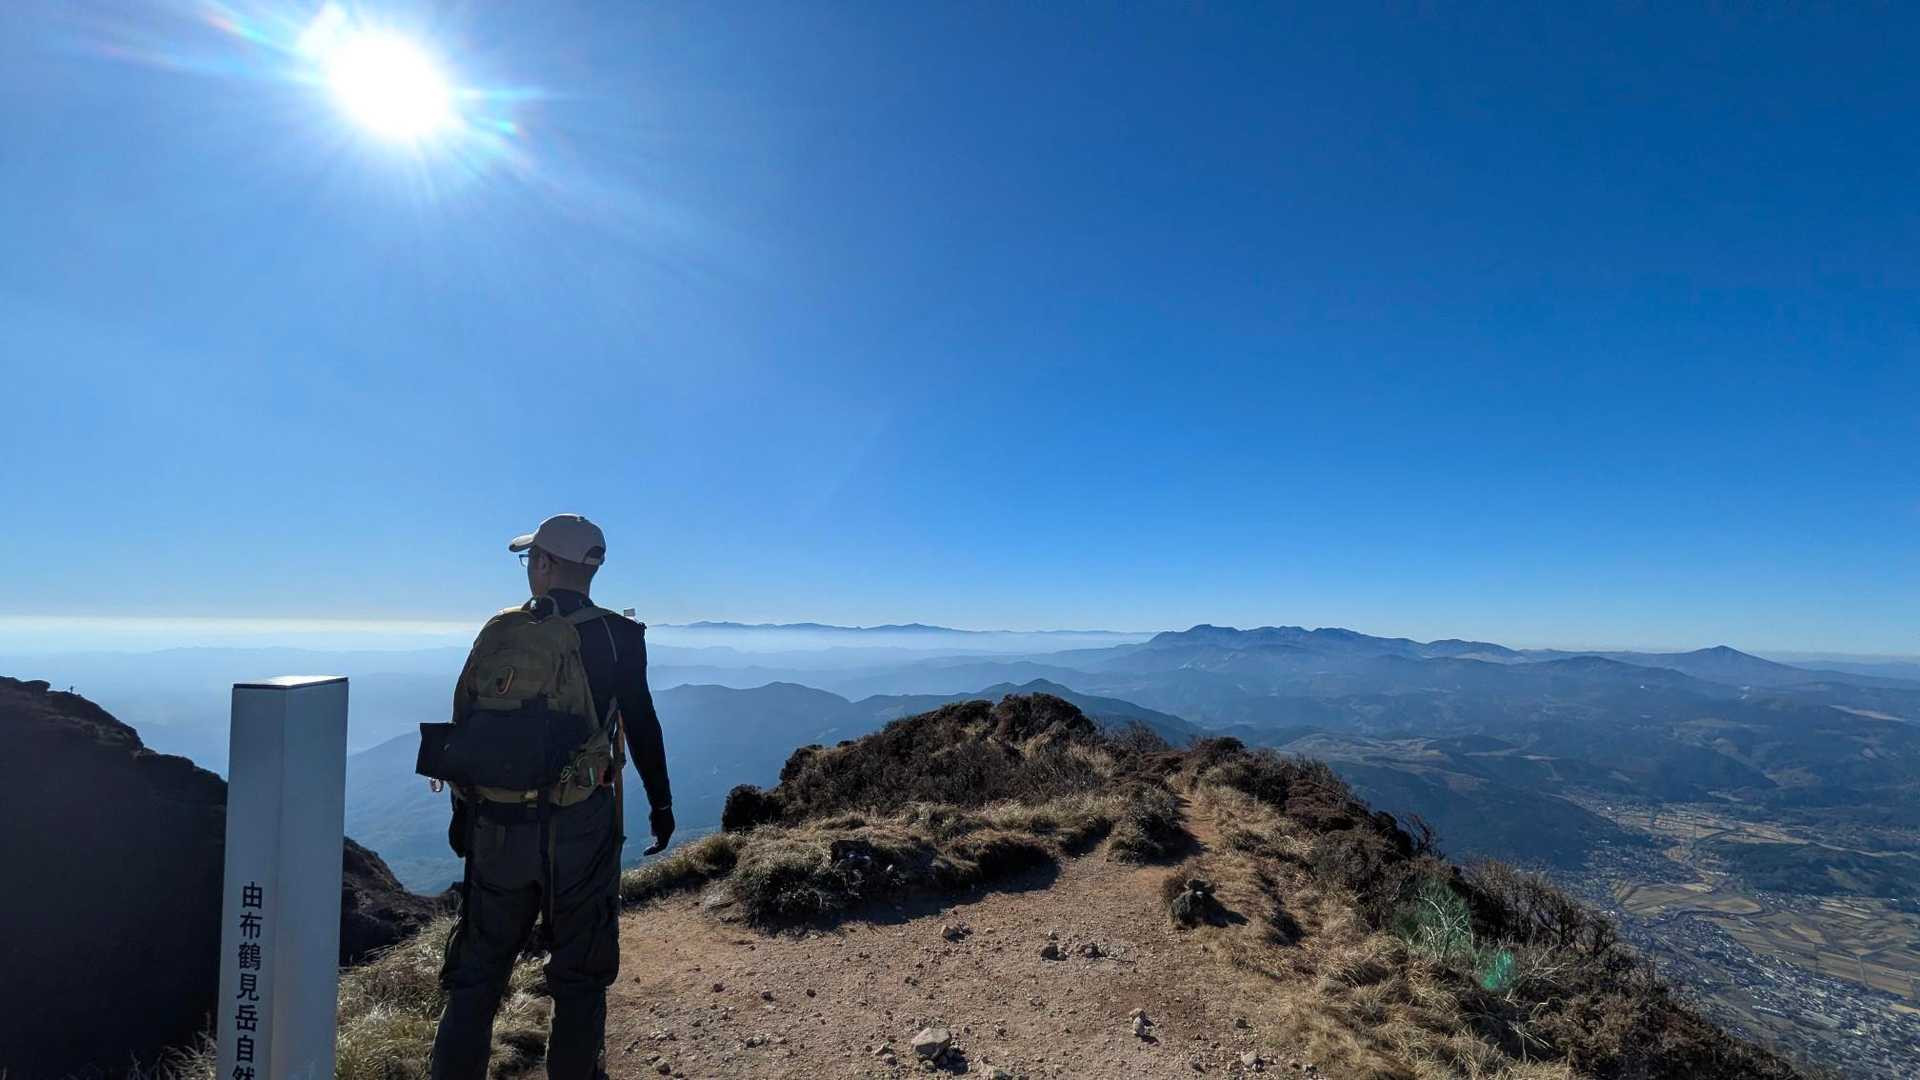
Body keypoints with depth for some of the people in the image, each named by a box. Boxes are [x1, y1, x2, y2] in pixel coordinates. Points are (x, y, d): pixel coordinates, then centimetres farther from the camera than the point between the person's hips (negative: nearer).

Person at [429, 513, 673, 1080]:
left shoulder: (498, 633, -1)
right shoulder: (617, 636, -7)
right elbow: (642, 726, -4)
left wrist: (463, 810, 14)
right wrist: (660, 803, 7)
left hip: (497, 825, 2)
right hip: (582, 828, -2)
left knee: (476, 974, 18)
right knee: (579, 976, 14)